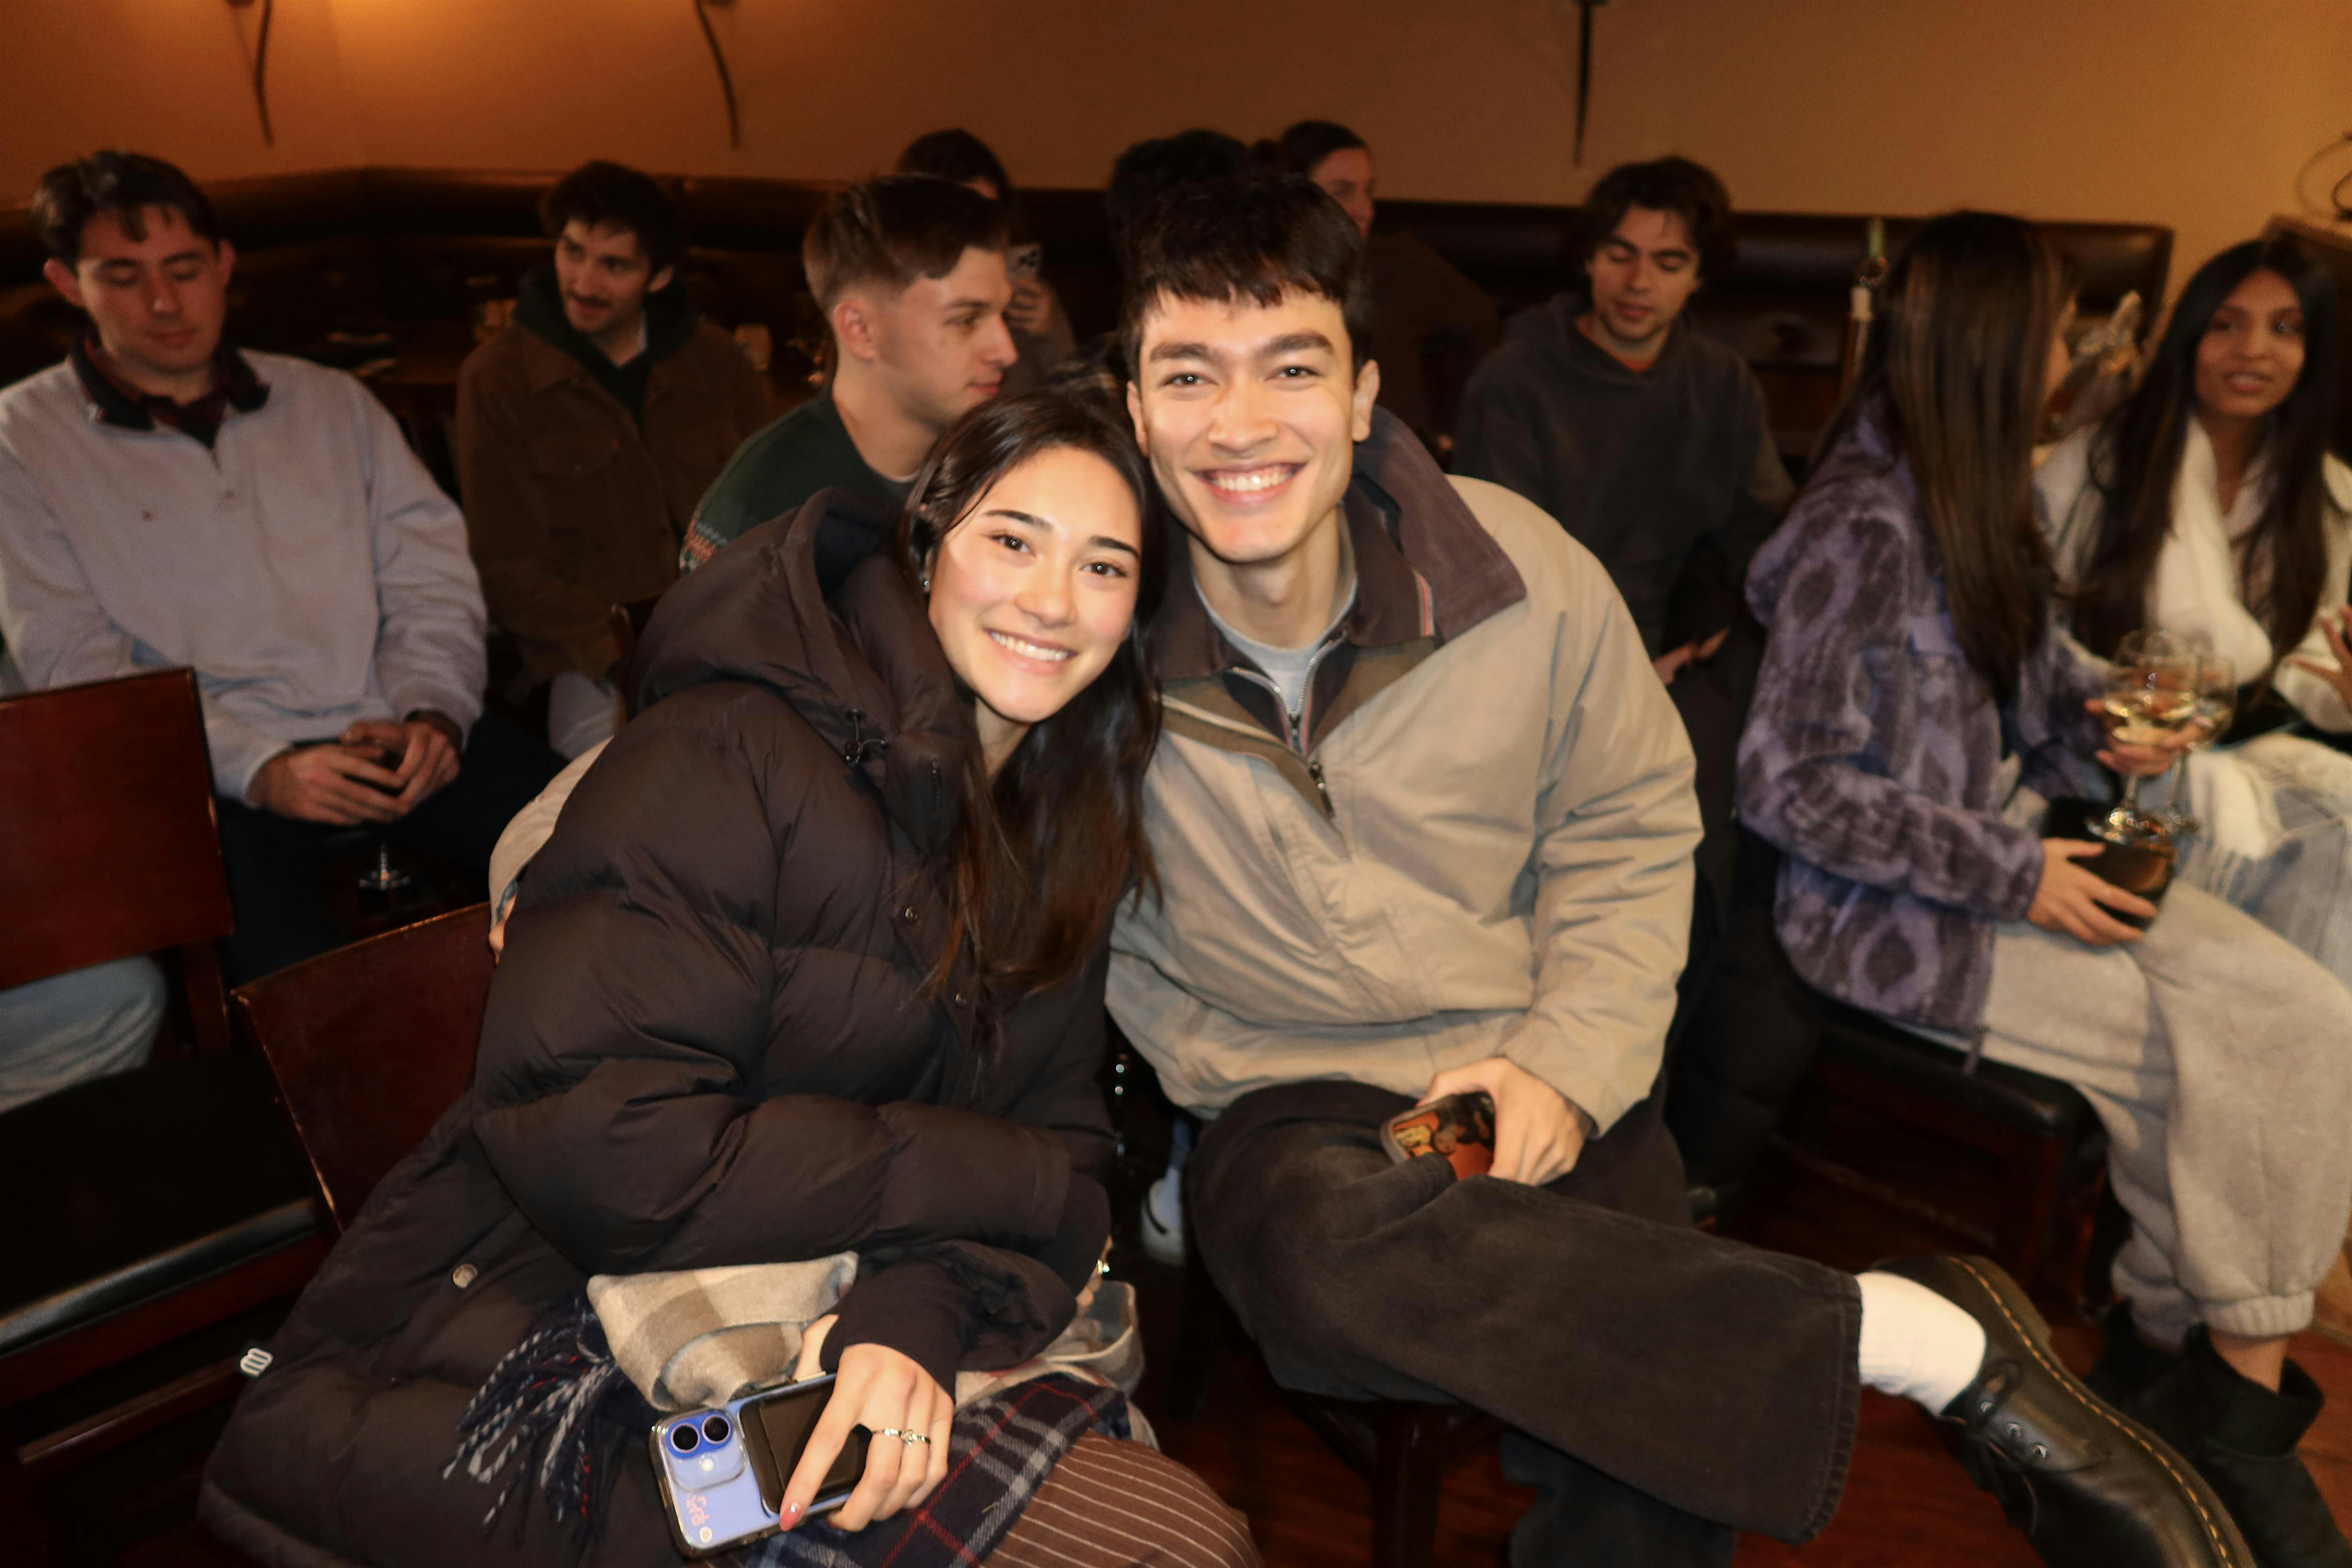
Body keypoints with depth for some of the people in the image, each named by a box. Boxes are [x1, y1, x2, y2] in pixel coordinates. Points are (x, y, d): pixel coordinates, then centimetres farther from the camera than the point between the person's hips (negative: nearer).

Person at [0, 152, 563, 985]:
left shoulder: (330, 401, 20)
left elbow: (434, 581, 13)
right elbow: (71, 662, -1)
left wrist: (431, 712, -8)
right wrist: (261, 767, -15)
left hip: (391, 735, 3)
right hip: (214, 770, -3)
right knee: (291, 965, -35)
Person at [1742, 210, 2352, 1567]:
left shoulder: (1986, 495, 9)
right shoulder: (1863, 526, -19)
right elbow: (1787, 784, -22)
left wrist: (2110, 713, 1)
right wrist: (2008, 877, -19)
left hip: (2014, 854, 9)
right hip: (1890, 915, -8)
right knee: (2205, 1051, -12)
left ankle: (2226, 1365, 4)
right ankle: (2228, 1373, 13)